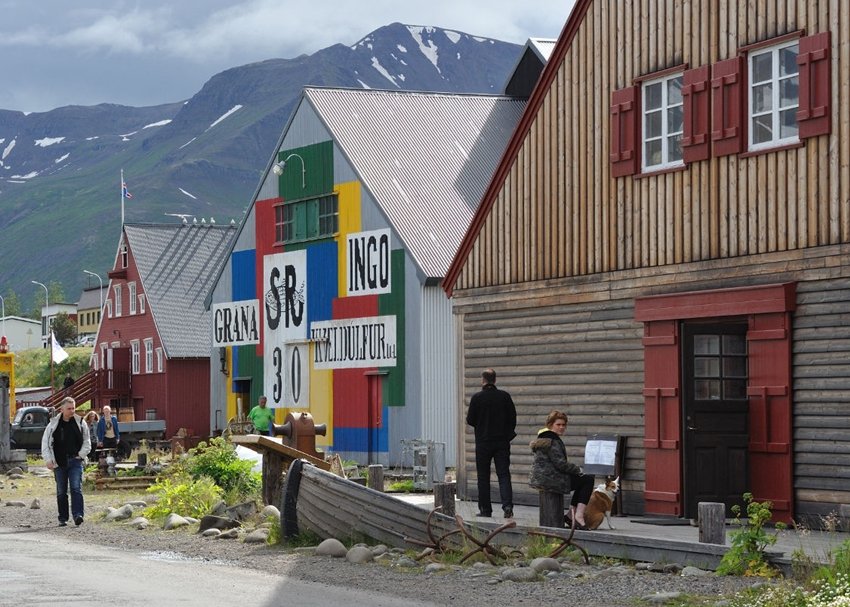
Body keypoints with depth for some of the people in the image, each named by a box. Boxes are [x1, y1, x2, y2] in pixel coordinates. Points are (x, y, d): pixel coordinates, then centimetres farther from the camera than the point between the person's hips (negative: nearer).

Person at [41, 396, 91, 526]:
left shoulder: (80, 423, 4)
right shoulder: (53, 424, 3)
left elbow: (87, 442, 13)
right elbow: (45, 443, 6)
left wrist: (81, 455, -1)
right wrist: (48, 460, -3)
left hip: (75, 462, -1)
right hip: (59, 462, 1)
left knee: (76, 488, -13)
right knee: (61, 491, 7)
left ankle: (78, 515, -21)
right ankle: (63, 518, 14)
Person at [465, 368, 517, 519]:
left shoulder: (477, 398, -8)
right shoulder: (505, 396, -1)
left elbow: (470, 420, -5)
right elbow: (513, 418, 2)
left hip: (483, 442, -2)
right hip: (502, 442, 2)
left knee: (483, 477, 7)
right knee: (504, 475, 1)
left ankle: (485, 509, 8)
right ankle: (507, 505, -16)